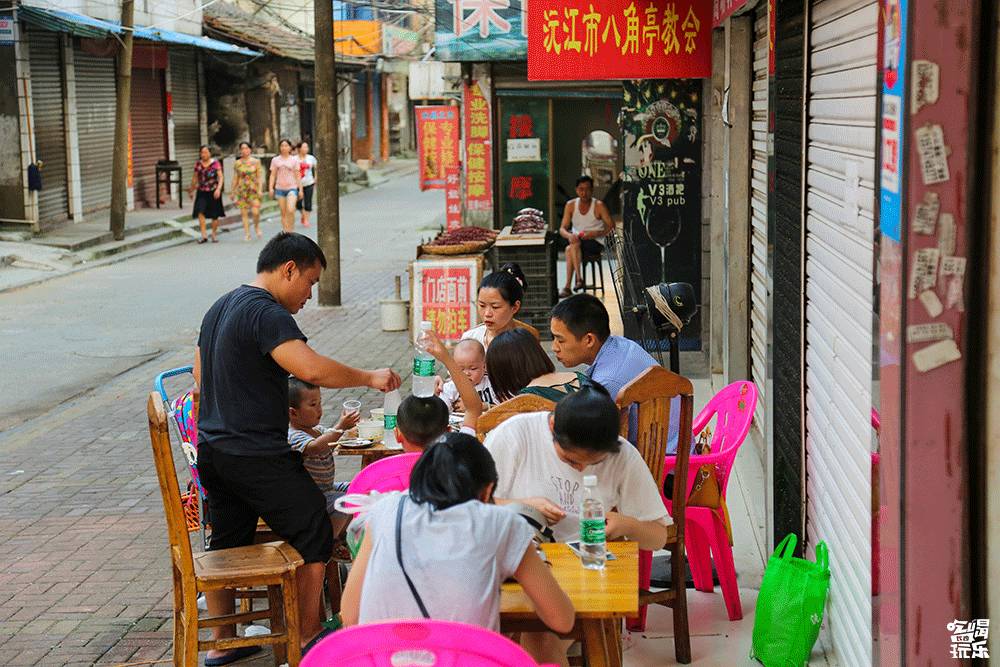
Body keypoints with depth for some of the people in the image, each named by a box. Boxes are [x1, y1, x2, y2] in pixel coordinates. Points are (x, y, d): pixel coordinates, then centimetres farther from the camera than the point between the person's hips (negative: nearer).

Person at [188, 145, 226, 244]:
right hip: (202, 192, 2)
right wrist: (192, 189, 26)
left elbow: (221, 177, -8)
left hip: (213, 192, -2)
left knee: (215, 215, 5)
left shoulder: (215, 163, -5)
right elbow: (195, 177, 18)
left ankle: (214, 235, 23)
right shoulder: (198, 164, 5)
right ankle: (204, 235, -12)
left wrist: (218, 189, -21)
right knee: (200, 212, -16)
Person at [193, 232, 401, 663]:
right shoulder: (266, 313, -17)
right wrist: (370, 378, -17)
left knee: (226, 545, 17)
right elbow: (312, 368, -29)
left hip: (212, 450, 10)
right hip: (256, 457, -10)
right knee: (313, 535, 4)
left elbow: (200, 375, 23)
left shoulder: (220, 308, 14)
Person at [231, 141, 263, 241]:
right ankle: (246, 233, 7)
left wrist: (260, 189, -8)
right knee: (244, 213, 0)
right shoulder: (237, 163, 7)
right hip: (242, 190, 2)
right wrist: (233, 192, 10)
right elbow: (235, 178, 10)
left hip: (254, 189, -2)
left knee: (255, 212, -12)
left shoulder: (256, 162, 3)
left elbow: (260, 177, 2)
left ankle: (257, 226, 17)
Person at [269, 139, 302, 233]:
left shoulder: (294, 159, 4)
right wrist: (271, 188, -2)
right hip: (280, 188, 2)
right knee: (283, 213, 3)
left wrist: (300, 189, 4)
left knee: (290, 210, -20)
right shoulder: (275, 160, 7)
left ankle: (291, 230, -6)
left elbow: (297, 175, 6)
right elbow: (273, 175, 9)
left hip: (292, 187, -2)